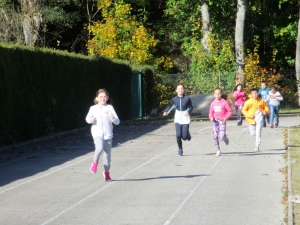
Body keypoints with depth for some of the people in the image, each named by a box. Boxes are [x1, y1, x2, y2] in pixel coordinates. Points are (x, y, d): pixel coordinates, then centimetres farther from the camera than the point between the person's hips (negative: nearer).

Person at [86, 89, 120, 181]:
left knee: (107, 154, 7)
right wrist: (90, 120, -4)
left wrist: (113, 118, -22)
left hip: (108, 134, 1)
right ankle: (95, 162, 3)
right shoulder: (93, 108, 3)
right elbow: (88, 118, 18)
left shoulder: (110, 108, 0)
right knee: (99, 148, -27)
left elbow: (117, 122, -1)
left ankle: (106, 172, 26)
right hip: (97, 133, -1)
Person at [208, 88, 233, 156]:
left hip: (222, 121, -4)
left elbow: (230, 111, -3)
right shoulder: (213, 103, 4)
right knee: (215, 137, 0)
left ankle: (225, 138, 25)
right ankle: (218, 150, 15)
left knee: (221, 137, -13)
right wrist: (211, 117, -7)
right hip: (215, 121, 4)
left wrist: (227, 117, -18)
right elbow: (211, 112, 13)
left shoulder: (225, 102, -8)